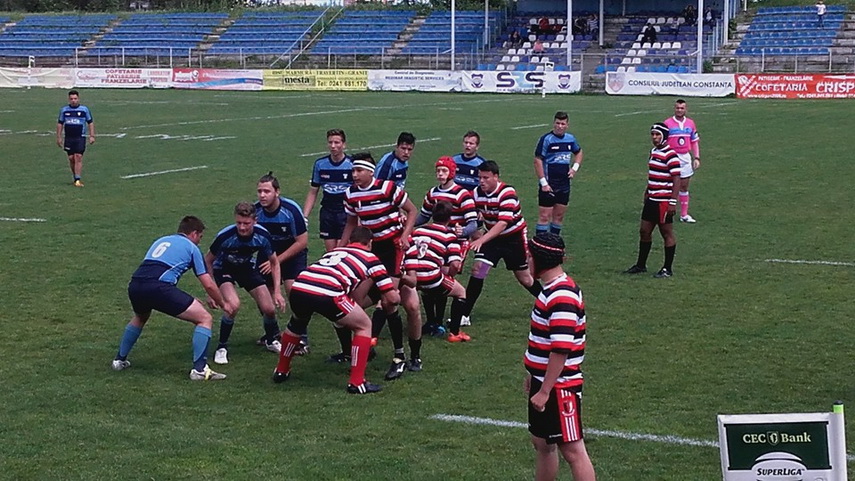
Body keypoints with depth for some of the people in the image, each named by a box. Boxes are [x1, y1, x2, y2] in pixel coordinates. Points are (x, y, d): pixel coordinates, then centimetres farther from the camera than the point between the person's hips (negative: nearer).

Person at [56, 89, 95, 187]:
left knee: (78, 157, -13)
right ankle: (74, 178, 20)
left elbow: (90, 123, 6)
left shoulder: (84, 109, 1)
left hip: (80, 137, -3)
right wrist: (59, 137, 10)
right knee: (71, 158, 5)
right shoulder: (64, 110, 7)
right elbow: (60, 123, 14)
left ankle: (77, 180, -14)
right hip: (68, 138, 3)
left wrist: (92, 136, -1)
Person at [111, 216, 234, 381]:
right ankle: (199, 369, -5)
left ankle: (120, 360, 45)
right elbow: (209, 285, 12)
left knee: (140, 318, 41)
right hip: (158, 287, -7)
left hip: (134, 285, 7)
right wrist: (223, 304, 30)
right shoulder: (191, 247, 16)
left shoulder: (161, 241, 33)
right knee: (205, 318, 3)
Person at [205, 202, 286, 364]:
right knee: (233, 304, -30)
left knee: (269, 308, -6)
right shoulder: (225, 236, -33)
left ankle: (271, 339, 28)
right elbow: (208, 261, -14)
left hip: (247, 267, 3)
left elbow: (274, 263, -6)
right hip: (224, 269, -3)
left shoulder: (263, 235, -25)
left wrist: (277, 292, -12)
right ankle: (222, 348, -8)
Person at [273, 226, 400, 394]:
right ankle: (356, 382, 11)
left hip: (297, 288, 6)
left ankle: (281, 371, 47)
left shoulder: (334, 251, 35)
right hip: (326, 294, -6)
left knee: (296, 324, 39)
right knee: (364, 326, 17)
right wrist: (395, 293, 44)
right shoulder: (370, 258, 20)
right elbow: (393, 298, 19)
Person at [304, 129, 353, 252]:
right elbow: (313, 192, 12)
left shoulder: (352, 164, -6)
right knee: (330, 251, 5)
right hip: (327, 213, 4)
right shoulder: (320, 164, 5)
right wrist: (304, 216, 4)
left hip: (346, 212, -4)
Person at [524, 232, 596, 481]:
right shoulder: (551, 290, 9)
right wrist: (534, 375, 25)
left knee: (573, 450, -6)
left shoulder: (561, 297, -23)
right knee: (542, 444, 19)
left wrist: (545, 391, -24)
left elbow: (561, 350, -26)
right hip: (544, 382, 10)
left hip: (559, 387, -10)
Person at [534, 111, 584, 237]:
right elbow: (538, 160, -12)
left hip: (564, 184, 6)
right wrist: (543, 183, -16)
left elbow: (579, 152, 26)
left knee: (559, 215, 12)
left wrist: (575, 167, 8)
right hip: (549, 185, -6)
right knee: (545, 216, -6)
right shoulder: (546, 139, -11)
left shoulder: (570, 138, 7)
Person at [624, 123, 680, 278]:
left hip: (664, 201, -9)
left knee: (667, 234, 2)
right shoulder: (653, 152, 12)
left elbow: (676, 179, -17)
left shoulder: (670, 155, -15)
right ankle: (641, 265, 24)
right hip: (652, 200, 9)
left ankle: (667, 269, 11)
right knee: (644, 231, 13)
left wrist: (673, 202, -20)